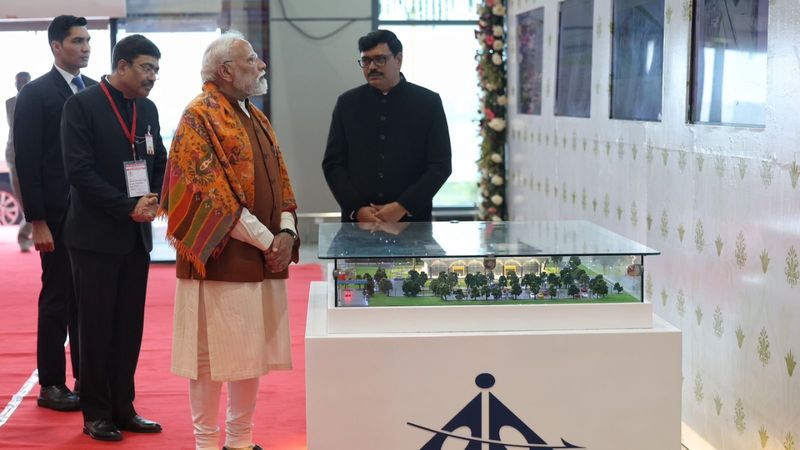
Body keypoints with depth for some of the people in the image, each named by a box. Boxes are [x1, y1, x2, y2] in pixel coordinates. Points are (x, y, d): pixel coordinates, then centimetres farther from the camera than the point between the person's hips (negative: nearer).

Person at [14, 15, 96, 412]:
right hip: (59, 216, -4)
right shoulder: (35, 94, -5)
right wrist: (38, 222, -13)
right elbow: (27, 162, -8)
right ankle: (51, 385, 14)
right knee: (57, 300, 3)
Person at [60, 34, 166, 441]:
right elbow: (79, 170, -16)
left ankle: (123, 408, 18)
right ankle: (96, 415, 13)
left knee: (129, 327, 9)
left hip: (137, 235, 6)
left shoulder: (148, 109, 10)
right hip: (96, 235, -6)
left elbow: (161, 164, 16)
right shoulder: (82, 105, -9)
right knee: (96, 327, 3)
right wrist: (128, 207, -17)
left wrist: (154, 201, -4)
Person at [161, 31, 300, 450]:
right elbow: (212, 195, -17)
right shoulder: (199, 116, -9)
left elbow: (280, 182, 14)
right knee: (211, 355, 0)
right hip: (220, 259, -8)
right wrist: (268, 242, -16)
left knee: (253, 353, 11)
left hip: (262, 261, 8)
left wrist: (287, 233, -5)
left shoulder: (255, 117, 16)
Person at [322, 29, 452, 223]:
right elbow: (332, 163, 5)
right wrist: (357, 209, -7)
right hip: (357, 220, 1)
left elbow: (440, 165, -2)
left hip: (412, 219, -1)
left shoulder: (428, 102, 1)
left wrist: (402, 207, -12)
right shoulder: (347, 103, 7)